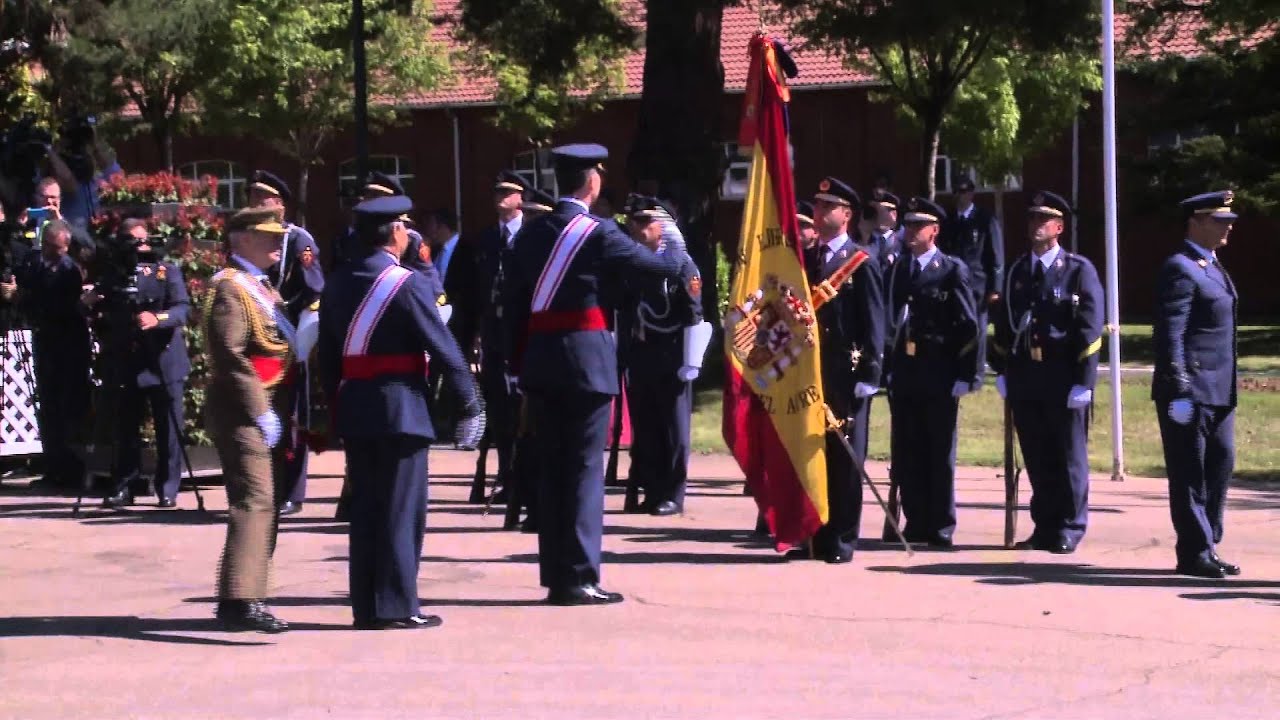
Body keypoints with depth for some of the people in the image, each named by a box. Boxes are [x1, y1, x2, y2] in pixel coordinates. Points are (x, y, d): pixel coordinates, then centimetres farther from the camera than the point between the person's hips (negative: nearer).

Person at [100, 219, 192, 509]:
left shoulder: (167, 272, 6)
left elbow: (182, 308, -8)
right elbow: (104, 315, 9)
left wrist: (158, 319, -26)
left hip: (164, 362, -1)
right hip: (125, 363, 1)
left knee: (168, 429, 1)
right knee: (125, 428, 3)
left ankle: (168, 489, 8)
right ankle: (122, 488, 10)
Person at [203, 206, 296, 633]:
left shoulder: (261, 288, 20)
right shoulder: (228, 287, -11)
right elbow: (230, 356, -20)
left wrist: (281, 411, 15)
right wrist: (260, 411, -22)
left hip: (268, 412, 10)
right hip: (243, 412, -10)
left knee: (265, 504, 11)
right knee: (254, 500, -18)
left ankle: (242, 598, 17)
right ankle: (240, 599, -24)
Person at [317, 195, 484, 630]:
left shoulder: (338, 283, 8)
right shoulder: (407, 283, -12)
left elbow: (328, 354, 12)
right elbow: (443, 347, -12)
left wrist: (336, 406, 18)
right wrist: (470, 404, -6)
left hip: (354, 410, 7)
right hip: (400, 410, -7)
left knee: (364, 509, 11)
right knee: (401, 510, -1)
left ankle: (366, 607, 14)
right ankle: (396, 608, 1)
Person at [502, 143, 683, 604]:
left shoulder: (532, 234, 9)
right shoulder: (598, 234, -8)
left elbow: (512, 301, 9)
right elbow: (655, 265, -2)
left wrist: (517, 364, 13)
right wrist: (680, 266, 20)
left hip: (539, 362, 6)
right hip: (585, 360, -6)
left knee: (551, 468, 10)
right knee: (585, 468, -2)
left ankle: (555, 577, 13)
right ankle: (578, 578, -3)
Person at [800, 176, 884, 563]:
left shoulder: (862, 263, -2)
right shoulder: (802, 260, 14)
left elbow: (874, 325, -6)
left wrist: (869, 375, -12)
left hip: (846, 374, -5)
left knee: (844, 458, 1)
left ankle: (842, 540, 5)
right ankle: (813, 535, 13)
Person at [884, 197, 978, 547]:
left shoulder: (952, 270, -2)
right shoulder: (899, 270, 13)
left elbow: (968, 326, -5)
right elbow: (891, 321, 14)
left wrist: (964, 376, -10)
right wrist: (890, 368, 8)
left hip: (939, 375, -5)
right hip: (903, 373, 5)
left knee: (940, 452, 1)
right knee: (907, 453, 6)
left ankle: (941, 526, 8)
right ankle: (916, 522, 14)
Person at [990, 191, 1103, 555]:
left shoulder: (1079, 270, -3)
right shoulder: (1017, 271, 12)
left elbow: (1090, 329, -7)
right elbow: (1004, 323, 16)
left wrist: (1084, 381, -12)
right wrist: (1001, 371, 11)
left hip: (1063, 377, -5)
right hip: (1025, 376, 5)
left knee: (1068, 455, 2)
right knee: (1036, 456, 9)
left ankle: (1069, 528, 10)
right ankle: (1044, 526, 17)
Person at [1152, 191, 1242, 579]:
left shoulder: (1211, 266, 17)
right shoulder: (1180, 269, -14)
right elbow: (1169, 335, -18)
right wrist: (1179, 391, -22)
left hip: (1218, 392, 9)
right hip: (1191, 391, -9)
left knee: (1220, 464, 11)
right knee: (1189, 474, -1)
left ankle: (1205, 547, 19)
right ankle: (1195, 554, 5)